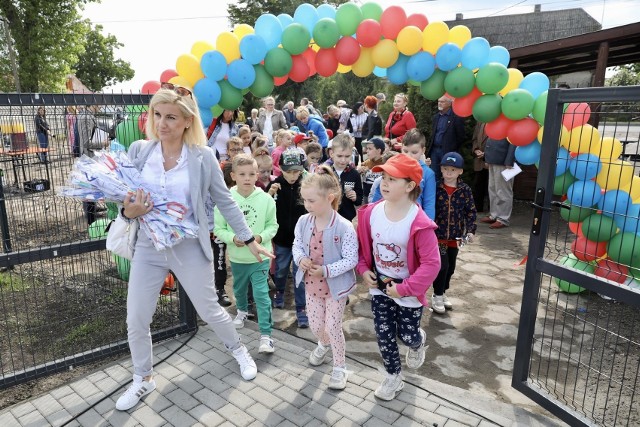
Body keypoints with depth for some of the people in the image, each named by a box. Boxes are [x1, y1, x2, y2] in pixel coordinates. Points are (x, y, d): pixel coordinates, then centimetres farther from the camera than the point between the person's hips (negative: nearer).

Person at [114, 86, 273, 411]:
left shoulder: (203, 156, -10)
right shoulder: (138, 151, -3)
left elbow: (225, 201, -2)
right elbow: (125, 199, 5)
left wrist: (250, 240, -1)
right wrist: (128, 212, -19)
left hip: (189, 247, -3)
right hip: (148, 247, 3)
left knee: (210, 311, 11)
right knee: (135, 321, 10)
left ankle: (238, 350, 41)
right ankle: (143, 379, 36)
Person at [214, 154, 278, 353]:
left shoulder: (266, 199, -13)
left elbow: (273, 226, -4)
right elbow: (219, 229, -5)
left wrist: (261, 237, -22)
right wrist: (233, 238, -23)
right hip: (237, 257, 3)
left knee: (261, 294, -5)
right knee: (239, 289, 26)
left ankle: (266, 335, 5)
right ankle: (242, 310, 57)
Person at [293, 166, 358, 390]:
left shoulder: (344, 228, -25)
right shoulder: (303, 222, -11)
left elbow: (351, 260, -21)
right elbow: (297, 245, 4)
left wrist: (326, 270, -30)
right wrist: (300, 259, -18)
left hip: (335, 285, -5)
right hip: (312, 284, 5)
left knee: (333, 327, 5)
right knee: (315, 325, 19)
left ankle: (339, 367, 29)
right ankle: (324, 344, 54)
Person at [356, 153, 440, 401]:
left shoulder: (419, 223, -26)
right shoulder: (370, 213, -12)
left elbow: (431, 263, -23)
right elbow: (361, 245, 5)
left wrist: (404, 288, -21)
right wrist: (363, 270, -6)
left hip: (407, 291, -4)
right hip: (379, 286, 4)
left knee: (407, 336, 13)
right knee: (383, 335, 13)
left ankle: (418, 342, 51)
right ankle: (393, 377, 37)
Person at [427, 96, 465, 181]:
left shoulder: (456, 117, -7)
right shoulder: (436, 116, 13)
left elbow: (460, 137, -6)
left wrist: (452, 150, -3)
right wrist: (431, 148, 10)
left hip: (448, 152, -6)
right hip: (434, 150, 6)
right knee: (434, 176, 8)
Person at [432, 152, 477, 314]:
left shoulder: (465, 190, -2)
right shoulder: (436, 188, -8)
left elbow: (471, 211, 2)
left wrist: (470, 230, -7)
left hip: (455, 235, 3)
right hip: (438, 234, -3)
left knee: (450, 267, 13)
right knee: (442, 265, -7)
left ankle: (442, 293, 32)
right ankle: (437, 296, 11)